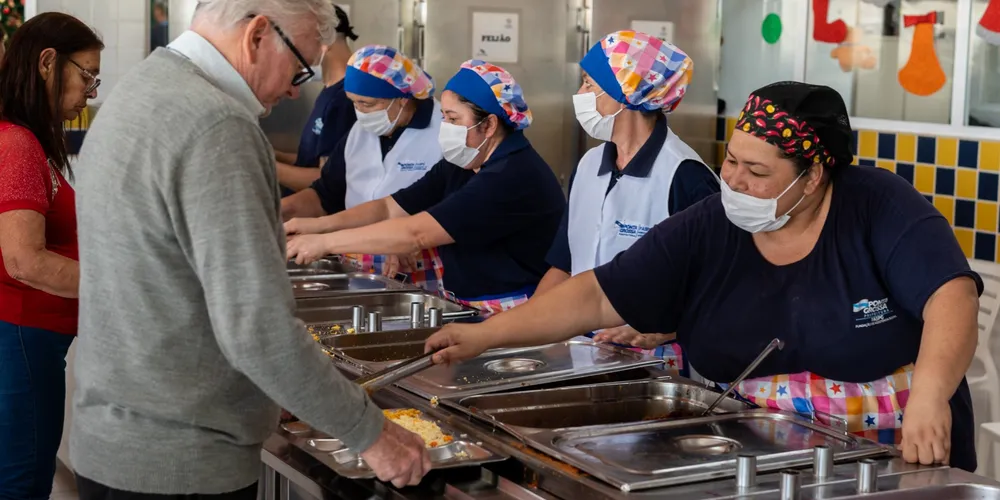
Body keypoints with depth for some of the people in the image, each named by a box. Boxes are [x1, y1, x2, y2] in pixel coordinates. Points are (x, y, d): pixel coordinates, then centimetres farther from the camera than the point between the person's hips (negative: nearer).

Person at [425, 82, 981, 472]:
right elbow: (598, 297, -5)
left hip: (900, 462, -2)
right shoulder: (704, 231, -4)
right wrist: (485, 334, -12)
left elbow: (952, 295, -19)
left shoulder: (878, 207, -10)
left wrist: (929, 395, -36)